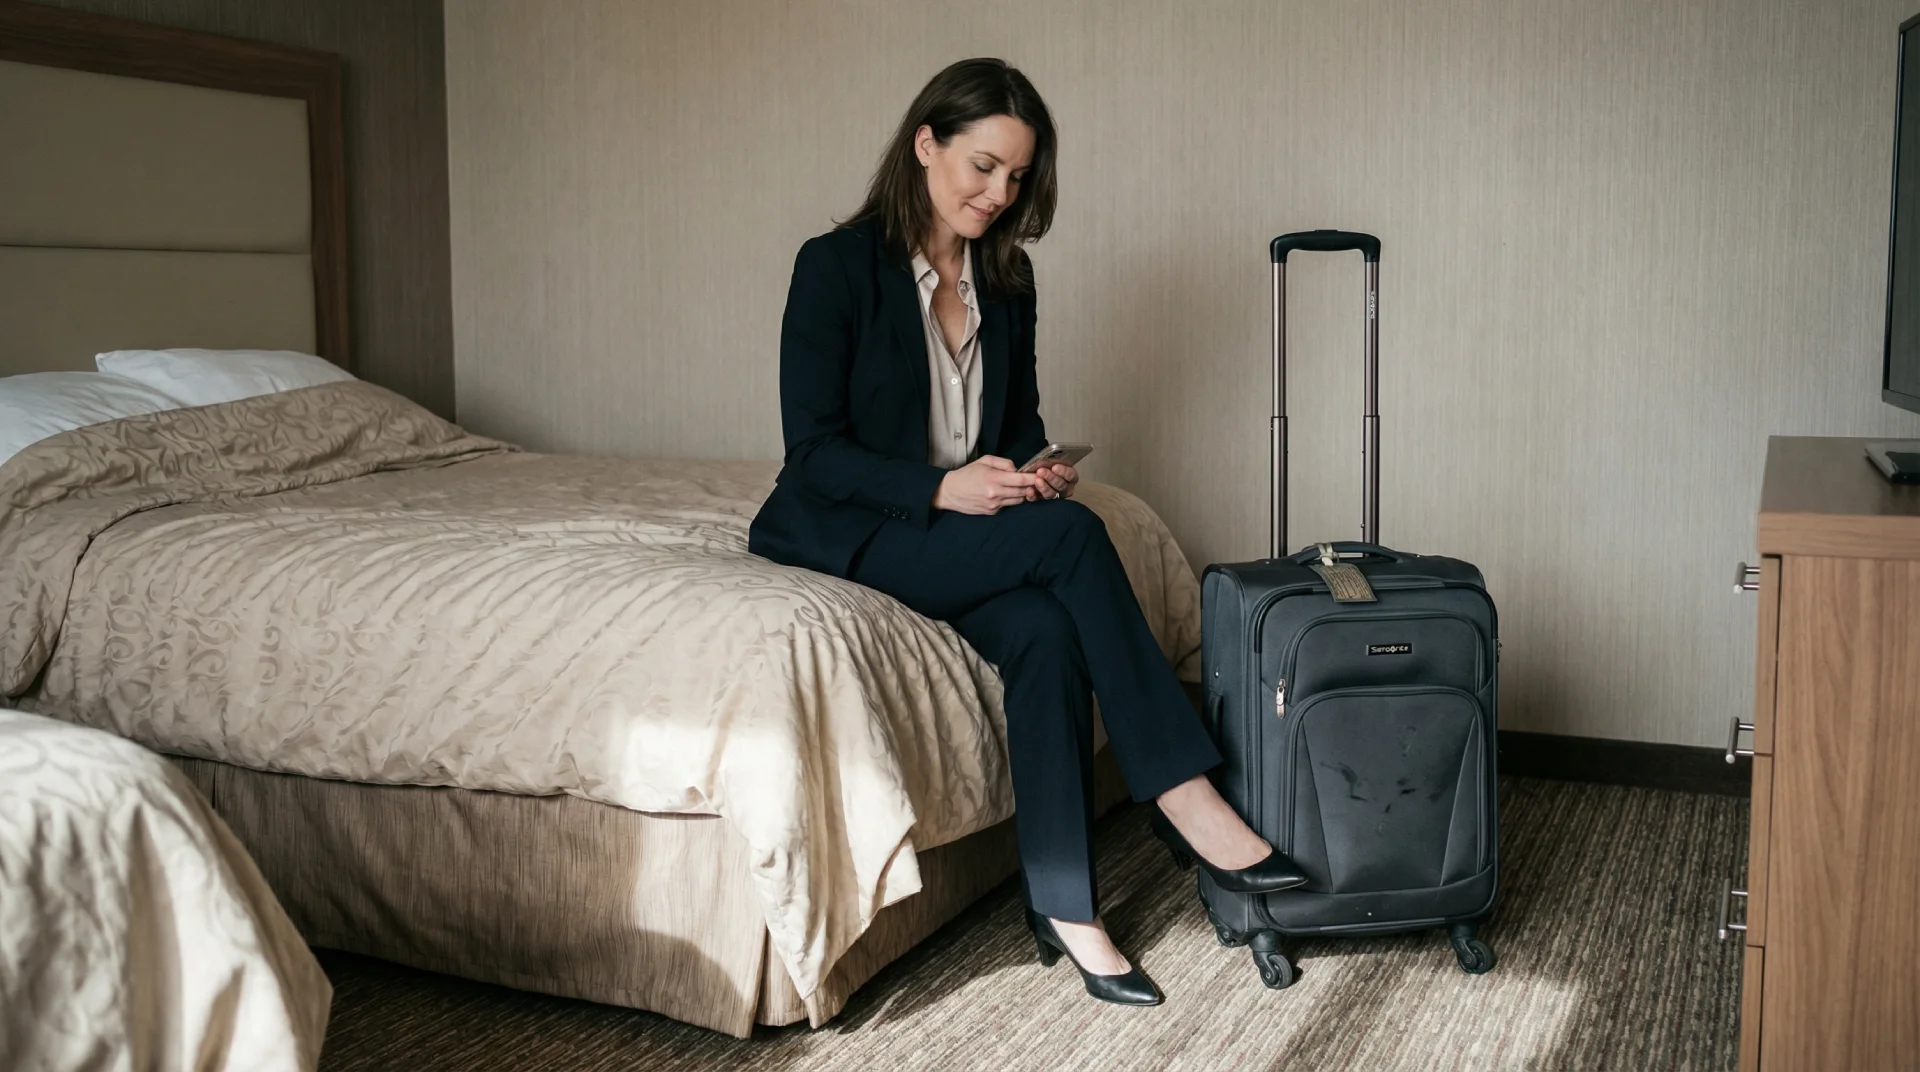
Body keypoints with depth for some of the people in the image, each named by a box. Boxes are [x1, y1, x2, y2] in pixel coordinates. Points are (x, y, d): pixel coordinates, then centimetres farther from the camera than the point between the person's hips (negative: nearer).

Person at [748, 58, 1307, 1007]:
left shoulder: (1006, 277, 8)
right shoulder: (836, 265, -10)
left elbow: (1020, 418, 15)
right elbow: (813, 448, -13)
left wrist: (1037, 468, -10)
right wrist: (942, 489, -26)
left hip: (958, 537, 5)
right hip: (843, 535, -5)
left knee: (1047, 632, -29)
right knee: (1070, 534, -29)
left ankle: (1063, 908, -25)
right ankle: (1182, 794, -24)